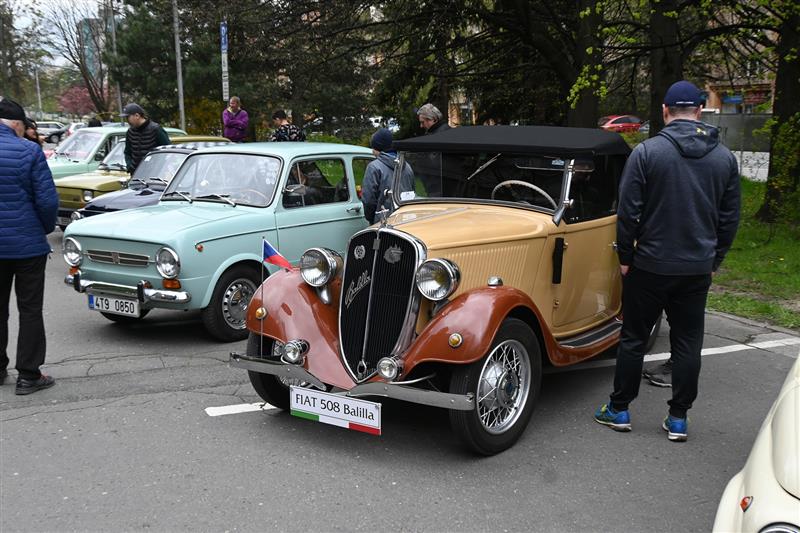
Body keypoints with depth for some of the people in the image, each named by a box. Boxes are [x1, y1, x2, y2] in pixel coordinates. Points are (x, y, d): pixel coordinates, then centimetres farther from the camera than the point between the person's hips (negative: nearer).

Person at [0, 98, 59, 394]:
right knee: (30, 310, 5)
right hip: (27, 244, -4)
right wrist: (46, 228, 5)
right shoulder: (29, 151, -11)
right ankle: (28, 375, 9)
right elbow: (47, 201, -13)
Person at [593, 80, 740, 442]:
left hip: (651, 264, -3)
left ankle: (618, 410, 20)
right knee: (688, 342, 11)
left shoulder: (647, 152, -10)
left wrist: (625, 256, 0)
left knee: (634, 337, 9)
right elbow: (730, 217, 7)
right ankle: (678, 419, 18)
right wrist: (715, 258, 17)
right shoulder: (725, 157, 3)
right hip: (698, 268, 3)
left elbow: (628, 211, -11)